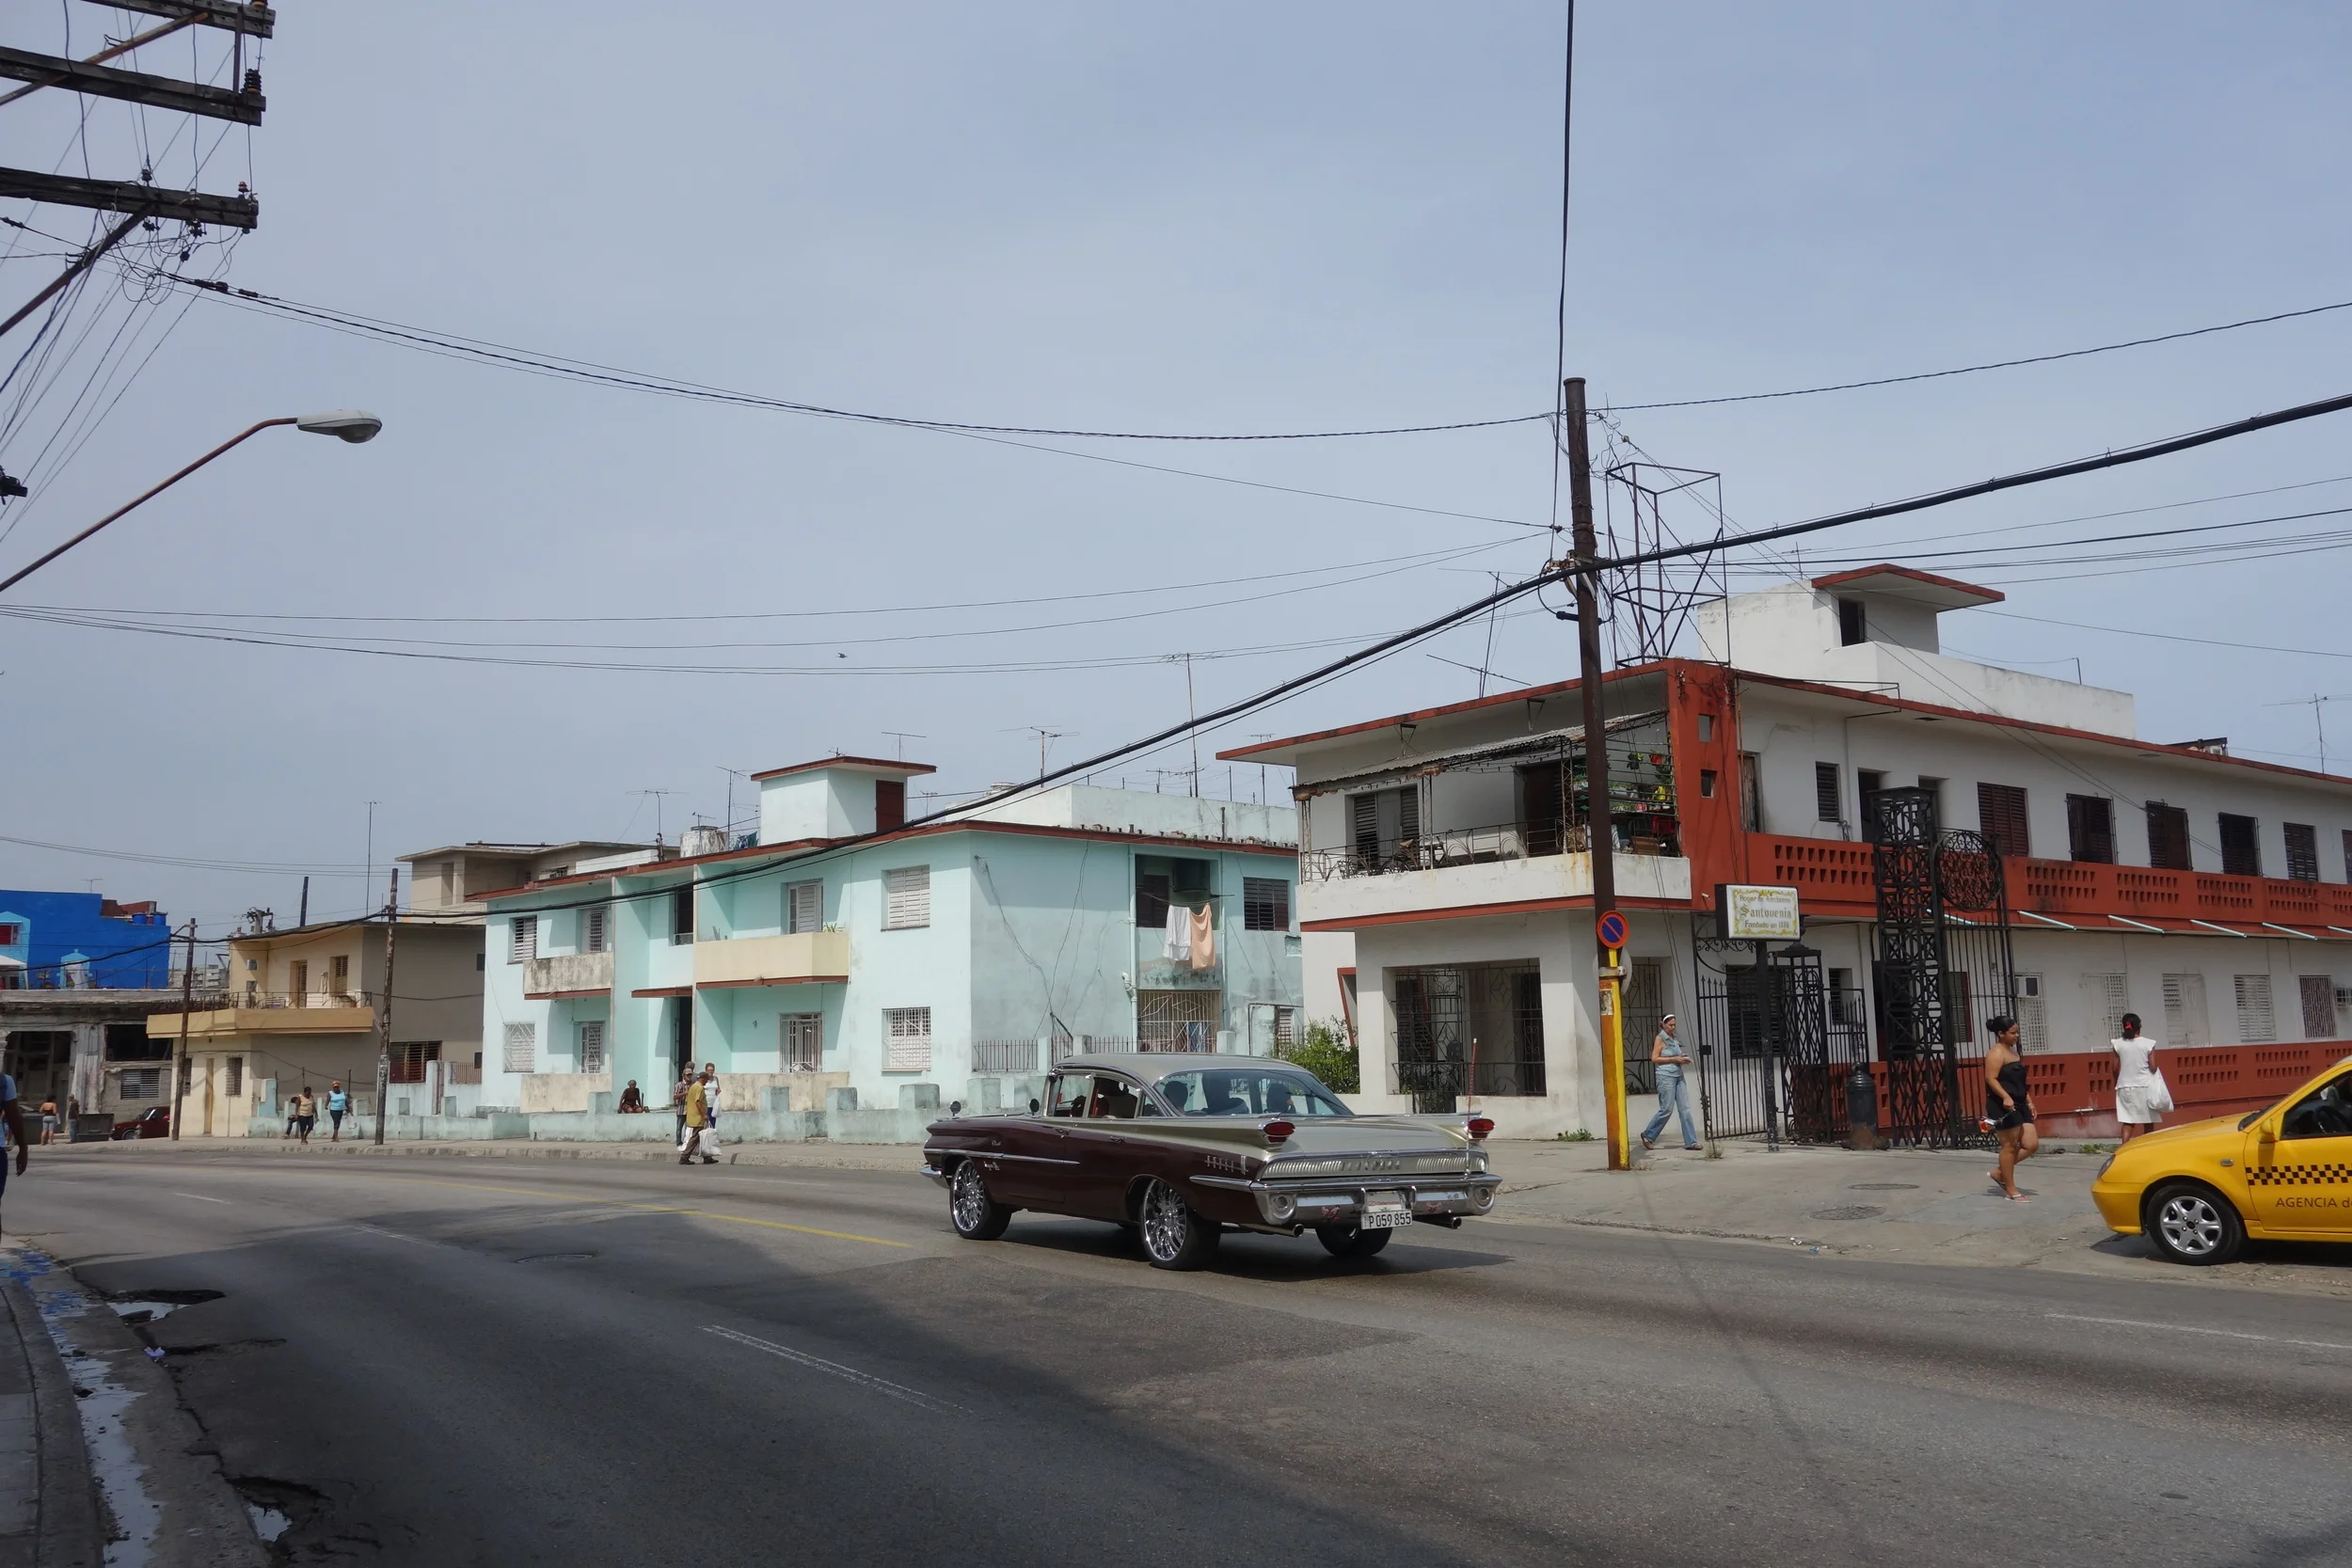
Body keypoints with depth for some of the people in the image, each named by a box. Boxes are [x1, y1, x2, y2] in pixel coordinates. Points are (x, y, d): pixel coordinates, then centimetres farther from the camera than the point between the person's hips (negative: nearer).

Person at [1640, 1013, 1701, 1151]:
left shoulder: (1675, 1038, 14)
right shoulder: (1660, 1039, -6)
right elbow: (1654, 1059, -11)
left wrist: (1683, 1059, 4)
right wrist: (1674, 1059, -15)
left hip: (1678, 1076, 7)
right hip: (1666, 1076, -7)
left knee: (1685, 1108, 1)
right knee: (1666, 1109, -4)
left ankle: (1690, 1142, 2)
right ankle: (1648, 1135, 12)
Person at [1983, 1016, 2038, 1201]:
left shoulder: (2013, 1052, 19)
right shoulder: (1996, 1053, -11)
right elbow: (1990, 1078, -20)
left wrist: (2029, 1102, 22)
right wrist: (2006, 1097, -32)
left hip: (2018, 1105, 9)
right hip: (2003, 1106, -9)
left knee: (2031, 1144, 5)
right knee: (2009, 1146, -4)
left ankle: (1999, 1172, 19)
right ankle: (2011, 1191, 4)